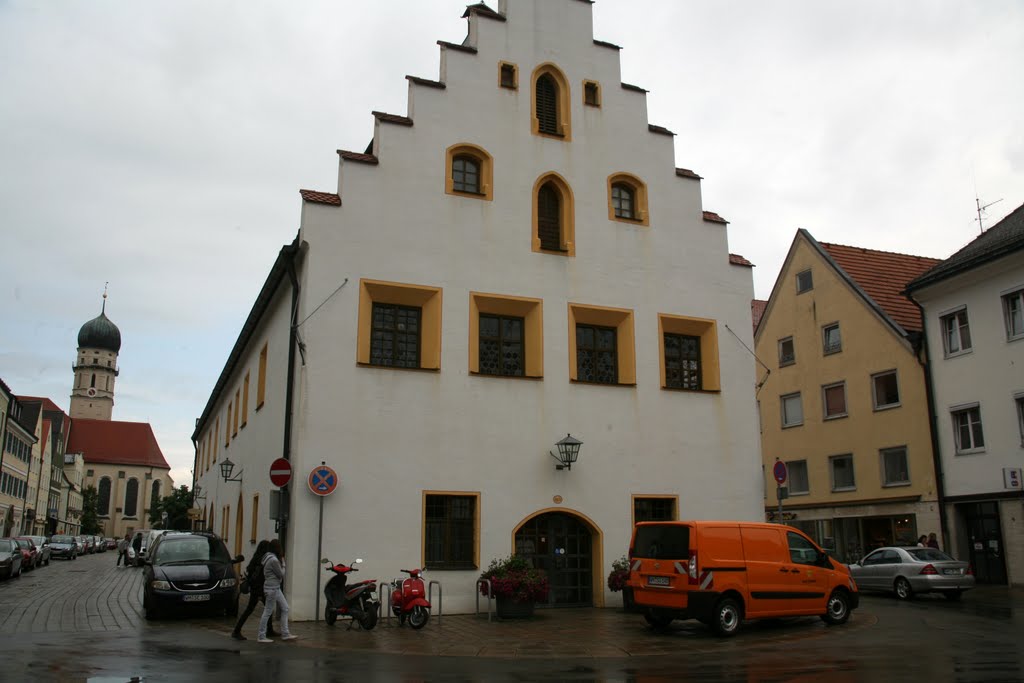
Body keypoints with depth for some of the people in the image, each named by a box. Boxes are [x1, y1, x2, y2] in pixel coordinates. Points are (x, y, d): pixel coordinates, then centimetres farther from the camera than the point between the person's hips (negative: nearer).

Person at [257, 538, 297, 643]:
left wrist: (281, 562, 3)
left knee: (285, 608, 12)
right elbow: (281, 574, -12)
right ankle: (261, 637, 7)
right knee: (268, 612, -2)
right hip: (272, 588, -10)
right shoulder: (274, 560, -20)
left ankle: (285, 634, 16)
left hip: (276, 587, 10)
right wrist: (283, 563, 0)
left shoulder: (269, 557, 9)